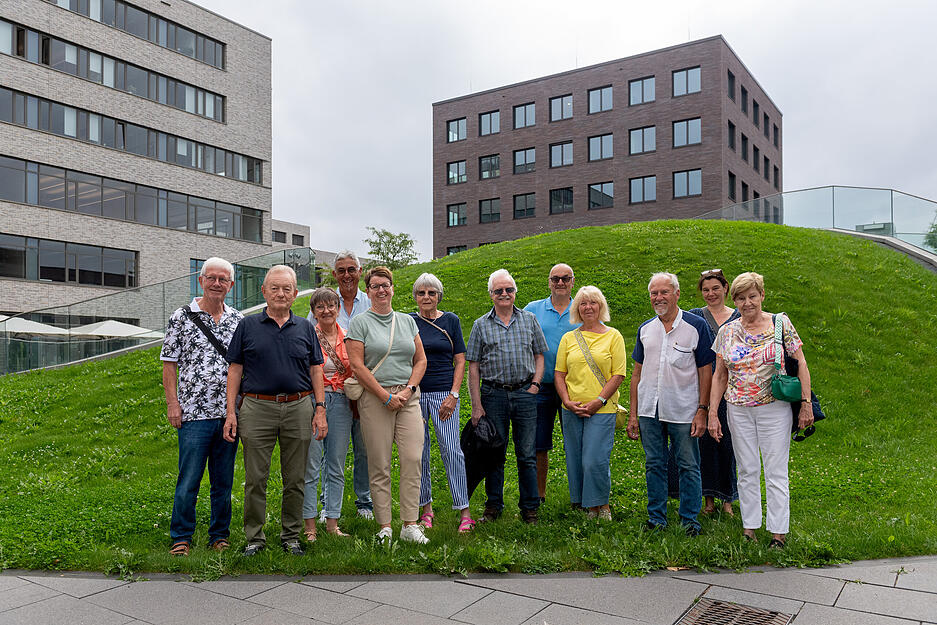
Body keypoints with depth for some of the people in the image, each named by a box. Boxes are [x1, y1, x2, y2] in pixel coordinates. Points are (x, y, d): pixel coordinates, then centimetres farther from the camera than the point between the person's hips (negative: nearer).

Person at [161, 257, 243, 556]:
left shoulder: (238, 321, 10)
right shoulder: (181, 318, 1)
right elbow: (169, 364, 1)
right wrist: (172, 403, -7)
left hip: (230, 413, 3)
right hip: (194, 412, -3)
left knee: (224, 480, 10)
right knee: (188, 480, -1)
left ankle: (220, 535, 23)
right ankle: (181, 538, 14)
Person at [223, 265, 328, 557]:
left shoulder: (305, 328, 10)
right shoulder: (247, 326, 6)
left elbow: (315, 370, 10)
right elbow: (235, 370, 5)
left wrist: (320, 409, 1)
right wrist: (231, 411, -2)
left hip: (299, 407, 1)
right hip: (257, 407, -1)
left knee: (294, 479, 7)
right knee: (255, 478, 3)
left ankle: (291, 535, 20)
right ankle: (254, 537, 17)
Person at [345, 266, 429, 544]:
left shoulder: (407, 321, 15)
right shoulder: (360, 323, 2)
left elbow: (420, 360, 15)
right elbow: (357, 366, -6)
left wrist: (408, 389, -2)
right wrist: (386, 396, -10)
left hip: (408, 397, 3)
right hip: (375, 398, -3)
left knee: (413, 459, -5)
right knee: (379, 465, 0)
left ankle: (410, 525, 3)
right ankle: (384, 526, 9)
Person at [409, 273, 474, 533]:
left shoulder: (450, 320, 6)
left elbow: (460, 361, 5)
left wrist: (453, 395, -5)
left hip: (444, 394, -1)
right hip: (414, 393, 1)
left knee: (451, 450, -6)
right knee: (419, 452, 5)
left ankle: (464, 511, 0)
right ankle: (426, 508, 18)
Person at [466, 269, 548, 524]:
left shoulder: (529, 320, 9)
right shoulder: (481, 325, 5)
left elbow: (539, 355, 14)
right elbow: (473, 366, 2)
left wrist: (535, 383, -2)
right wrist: (477, 405, -4)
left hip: (525, 393, 1)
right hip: (493, 394, 0)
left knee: (527, 455, 3)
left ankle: (530, 508, 14)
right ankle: (493, 507, 19)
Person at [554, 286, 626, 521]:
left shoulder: (613, 336, 3)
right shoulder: (568, 338, 11)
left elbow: (618, 375, -3)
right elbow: (560, 373, 10)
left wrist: (598, 402, -11)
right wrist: (567, 401, -5)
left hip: (602, 410, -3)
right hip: (572, 411, 4)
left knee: (595, 460, -8)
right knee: (575, 461, 7)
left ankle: (603, 506, 13)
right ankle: (586, 505, 22)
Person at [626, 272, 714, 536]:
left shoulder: (696, 326, -3)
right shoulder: (645, 329, 9)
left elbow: (706, 371, -2)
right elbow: (637, 372, 11)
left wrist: (702, 410, -8)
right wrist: (633, 414, 6)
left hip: (684, 412, -3)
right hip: (649, 411, 4)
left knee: (688, 467, 5)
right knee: (654, 465, 10)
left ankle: (689, 519, 18)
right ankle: (656, 517, 22)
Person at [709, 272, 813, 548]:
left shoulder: (781, 323, -3)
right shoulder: (727, 332, 4)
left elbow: (801, 364, -2)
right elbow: (719, 375, 8)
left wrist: (806, 404, -7)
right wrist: (712, 413, 4)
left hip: (774, 408, -2)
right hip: (738, 410, 3)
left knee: (776, 473, 2)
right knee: (747, 471, 9)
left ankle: (778, 532, 11)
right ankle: (749, 527, 19)